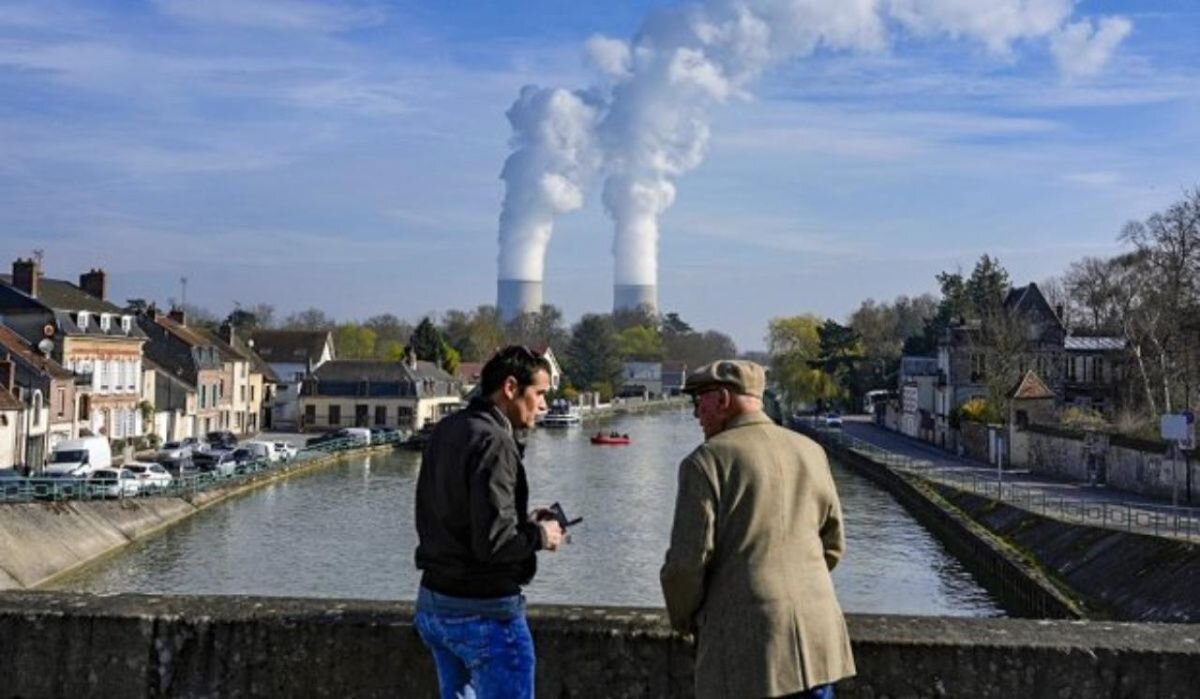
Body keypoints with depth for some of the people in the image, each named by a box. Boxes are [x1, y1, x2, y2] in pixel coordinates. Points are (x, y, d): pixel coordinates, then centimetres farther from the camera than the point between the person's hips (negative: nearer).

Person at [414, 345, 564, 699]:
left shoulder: (444, 431, 7)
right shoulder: (493, 442, -21)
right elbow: (492, 541, -26)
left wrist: (522, 520, 10)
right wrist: (539, 536, -8)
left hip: (432, 605, 9)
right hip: (485, 612, -9)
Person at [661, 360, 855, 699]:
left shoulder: (707, 460, -8)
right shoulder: (811, 452, 10)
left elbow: (687, 561, -11)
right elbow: (832, 544, 16)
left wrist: (684, 619, 6)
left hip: (746, 639, -5)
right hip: (816, 633, 5)